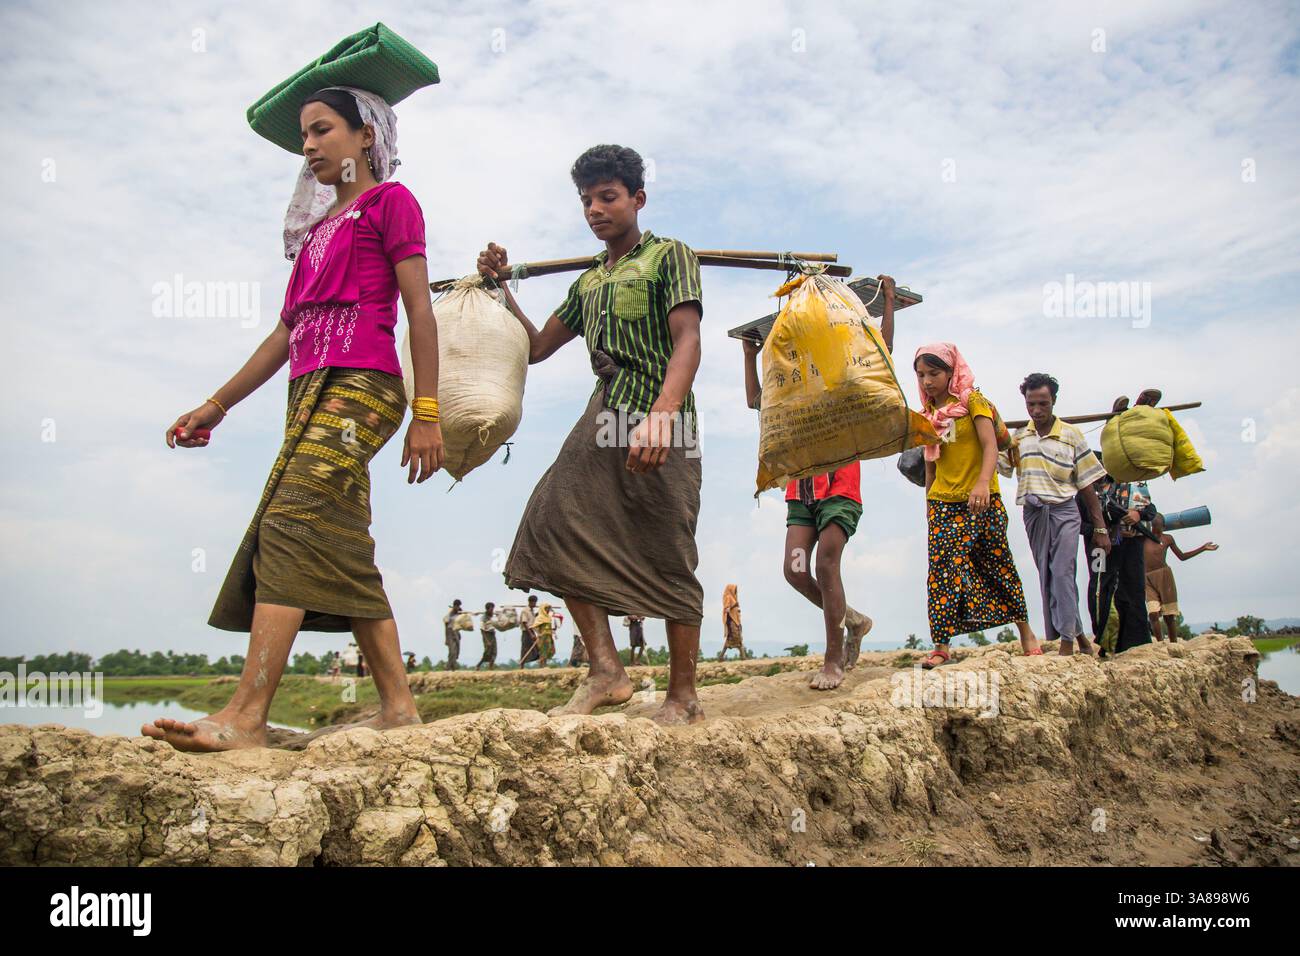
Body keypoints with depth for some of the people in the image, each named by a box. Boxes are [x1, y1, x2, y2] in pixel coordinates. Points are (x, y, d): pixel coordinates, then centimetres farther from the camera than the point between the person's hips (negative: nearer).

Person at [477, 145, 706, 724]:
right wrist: (501, 286, 16)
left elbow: (688, 342, -11)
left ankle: (683, 696, 7)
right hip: (604, 420, 6)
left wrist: (660, 416, -27)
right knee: (559, 525, -12)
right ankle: (606, 672, -6)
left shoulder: (669, 256, 4)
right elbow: (536, 348, 28)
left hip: (660, 423, -6)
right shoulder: (588, 283, 24)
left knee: (667, 557, -5)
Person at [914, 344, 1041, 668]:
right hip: (943, 504, 3)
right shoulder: (928, 414, 10)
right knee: (942, 570, -8)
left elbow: (990, 445, -16)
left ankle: (1025, 629, 26)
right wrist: (928, 502, 12)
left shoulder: (971, 401, -4)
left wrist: (983, 483, -32)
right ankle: (941, 646, -9)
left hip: (982, 501, -3)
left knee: (999, 565, 7)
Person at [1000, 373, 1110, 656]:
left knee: (1062, 573, -13)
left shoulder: (1071, 435, 4)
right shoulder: (1018, 437, 10)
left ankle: (1067, 641, -10)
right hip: (1033, 513, 3)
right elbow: (1000, 463, -10)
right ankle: (1078, 633, 18)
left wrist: (1100, 527, 3)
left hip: (1064, 511, -3)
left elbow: (1087, 483, 4)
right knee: (1046, 577, 5)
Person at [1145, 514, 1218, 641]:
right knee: (1153, 614, -15)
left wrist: (1203, 548, 19)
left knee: (1169, 615, -2)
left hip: (1164, 575, 0)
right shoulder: (1143, 537, 13)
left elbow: (1182, 556, 23)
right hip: (1148, 579, 0)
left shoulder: (1167, 538, 14)